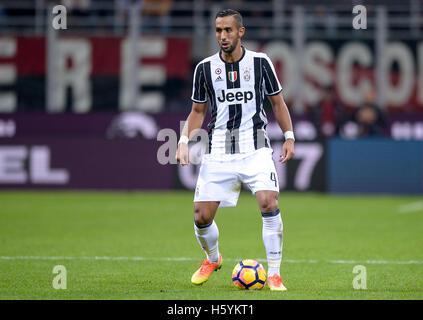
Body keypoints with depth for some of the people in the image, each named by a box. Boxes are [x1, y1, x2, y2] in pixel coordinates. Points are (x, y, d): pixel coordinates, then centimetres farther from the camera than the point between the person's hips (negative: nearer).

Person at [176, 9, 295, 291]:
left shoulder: (260, 62, 2)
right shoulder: (205, 68, 5)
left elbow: (278, 102, 12)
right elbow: (198, 111, 15)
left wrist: (289, 136, 1)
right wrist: (184, 141, 1)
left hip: (255, 148, -1)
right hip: (218, 150, 2)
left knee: (269, 204, -22)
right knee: (202, 216, -3)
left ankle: (274, 275, -11)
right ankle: (212, 259, 30)